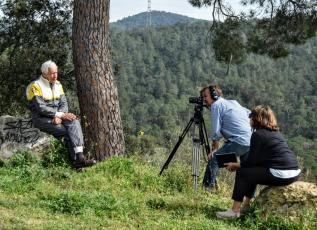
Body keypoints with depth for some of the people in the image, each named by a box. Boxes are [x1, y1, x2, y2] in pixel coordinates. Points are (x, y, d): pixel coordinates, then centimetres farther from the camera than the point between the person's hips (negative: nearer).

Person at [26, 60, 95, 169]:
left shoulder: (57, 85, 11)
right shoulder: (36, 86, -10)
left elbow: (63, 103, 5)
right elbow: (41, 108, -18)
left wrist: (59, 116, -16)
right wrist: (61, 115, -22)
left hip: (57, 117, 5)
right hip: (42, 119, -5)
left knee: (74, 122, -25)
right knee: (69, 131, -25)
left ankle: (79, 157, -35)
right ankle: (77, 160, -19)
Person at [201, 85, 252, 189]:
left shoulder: (216, 105, 1)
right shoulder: (234, 102, 25)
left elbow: (216, 132, -3)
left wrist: (215, 149, 7)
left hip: (239, 142, -8)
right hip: (252, 142, 8)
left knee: (213, 159, -4)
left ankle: (208, 186, -8)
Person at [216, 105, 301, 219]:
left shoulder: (258, 134, -6)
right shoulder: (275, 132, 19)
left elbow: (252, 161, -4)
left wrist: (235, 165, 12)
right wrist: (240, 164, 30)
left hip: (281, 175, -9)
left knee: (242, 173, 3)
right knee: (252, 171, 24)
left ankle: (234, 211, 3)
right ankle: (246, 206, 28)